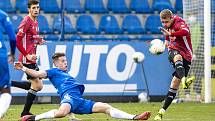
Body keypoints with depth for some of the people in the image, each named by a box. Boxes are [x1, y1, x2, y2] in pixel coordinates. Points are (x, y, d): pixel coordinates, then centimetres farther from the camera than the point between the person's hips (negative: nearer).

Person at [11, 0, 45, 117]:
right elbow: (18, 40, -18)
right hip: (27, 59, -9)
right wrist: (27, 55, -19)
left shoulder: (35, 22, 14)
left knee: (38, 85, 11)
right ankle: (25, 113, 6)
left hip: (32, 58, 9)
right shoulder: (26, 21, -14)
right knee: (36, 85, -6)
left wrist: (39, 41, 5)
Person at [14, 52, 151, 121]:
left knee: (106, 107, 3)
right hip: (69, 96, -8)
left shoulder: (67, 74, 36)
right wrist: (23, 68, -8)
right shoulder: (54, 72, 12)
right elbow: (37, 74, 1)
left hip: (80, 102, 8)